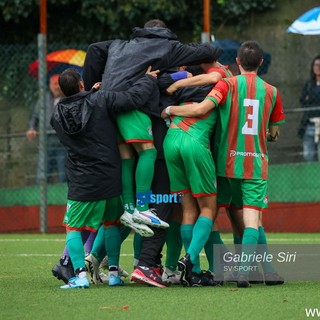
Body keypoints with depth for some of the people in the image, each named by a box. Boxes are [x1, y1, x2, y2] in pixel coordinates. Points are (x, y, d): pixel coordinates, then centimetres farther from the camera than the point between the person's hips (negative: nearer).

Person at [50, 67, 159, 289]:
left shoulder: (58, 116, -3)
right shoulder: (100, 101, -10)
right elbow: (134, 97, -13)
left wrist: (91, 94, 16)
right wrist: (149, 79, 4)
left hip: (81, 185, -1)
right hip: (110, 180, 1)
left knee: (73, 228, 9)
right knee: (111, 223, 21)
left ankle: (80, 274, -9)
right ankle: (114, 273, 19)